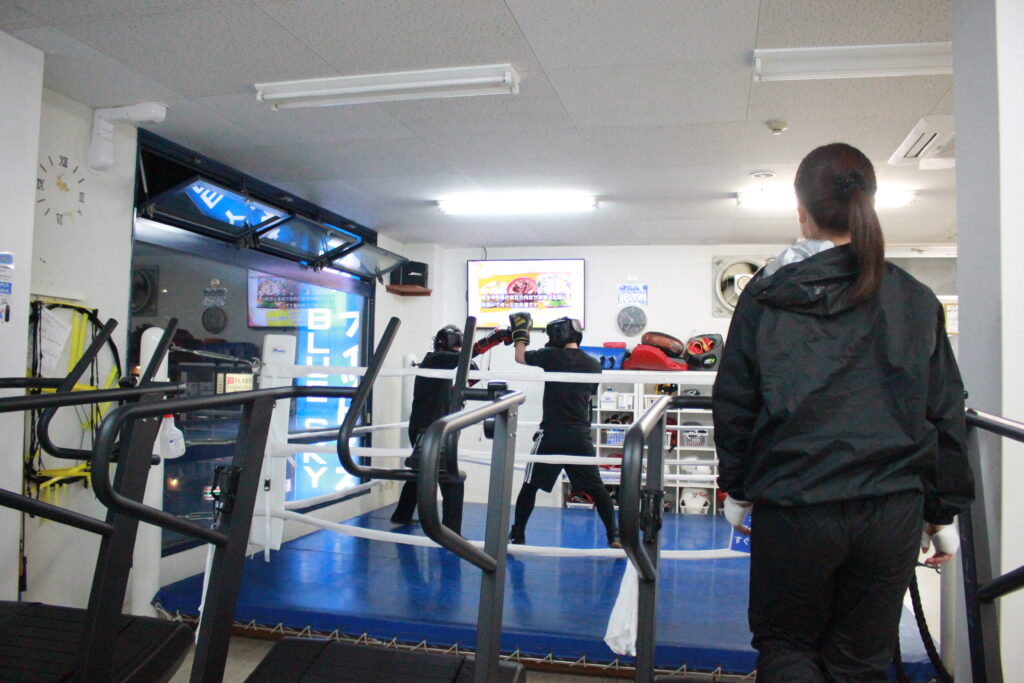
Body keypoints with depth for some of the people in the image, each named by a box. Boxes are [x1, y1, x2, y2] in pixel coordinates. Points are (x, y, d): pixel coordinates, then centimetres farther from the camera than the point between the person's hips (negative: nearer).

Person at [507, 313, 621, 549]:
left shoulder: (551, 356, -4)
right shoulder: (593, 365, 6)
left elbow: (520, 357, 12)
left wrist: (521, 333, 28)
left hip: (552, 434, -3)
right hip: (581, 436, 3)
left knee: (530, 485, 8)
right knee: (596, 487, 11)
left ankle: (517, 536, 10)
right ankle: (614, 537, 9)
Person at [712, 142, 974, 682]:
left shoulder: (766, 295, -2)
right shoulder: (916, 300, 5)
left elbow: (733, 402, 1)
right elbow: (945, 414, 8)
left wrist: (736, 488, 13)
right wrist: (942, 512, 17)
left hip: (792, 506, -2)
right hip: (893, 510, 3)